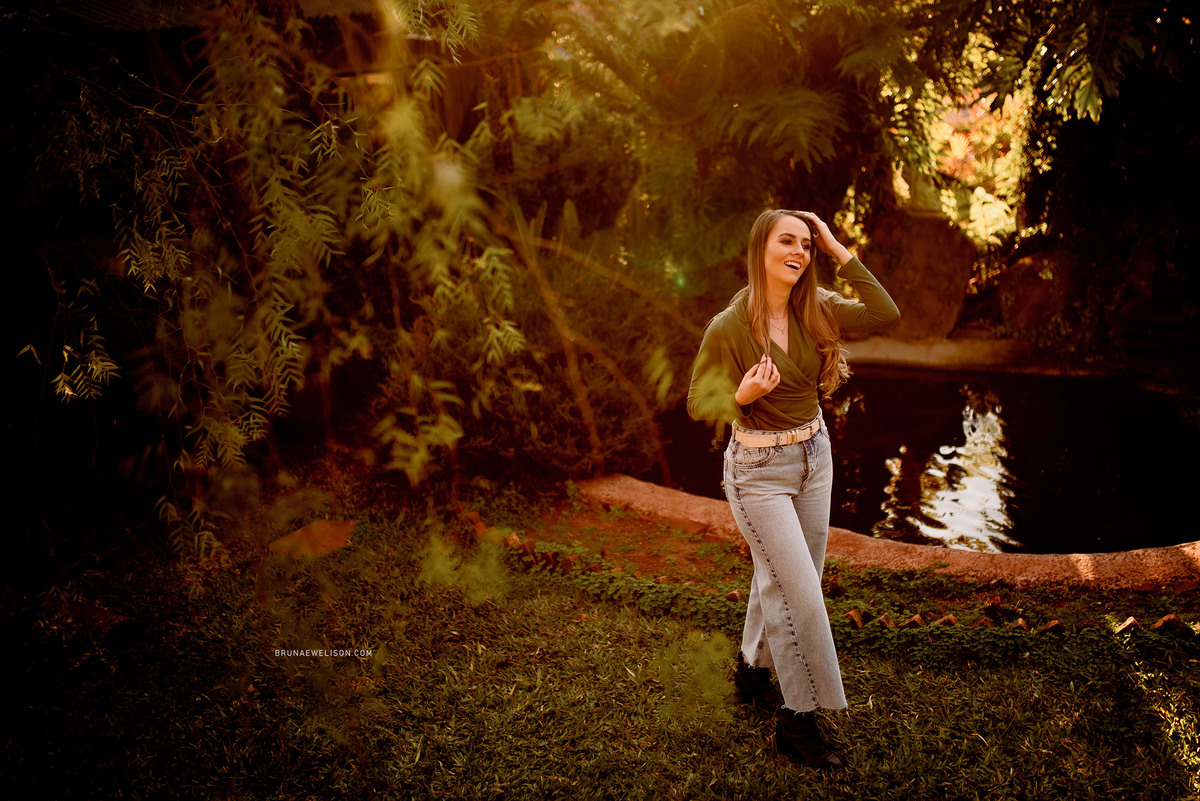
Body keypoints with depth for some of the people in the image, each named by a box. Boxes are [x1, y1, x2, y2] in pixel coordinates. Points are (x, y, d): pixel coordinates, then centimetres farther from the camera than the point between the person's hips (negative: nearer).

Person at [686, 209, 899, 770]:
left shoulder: (815, 311, -4)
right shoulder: (728, 327, -18)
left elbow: (885, 315, -14)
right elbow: (698, 404, -9)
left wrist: (838, 252, -14)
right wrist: (742, 396, -29)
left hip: (814, 457, 6)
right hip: (758, 470, -6)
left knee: (784, 578, 18)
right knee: (798, 590, -6)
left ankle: (752, 672, 42)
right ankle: (797, 722, 10)